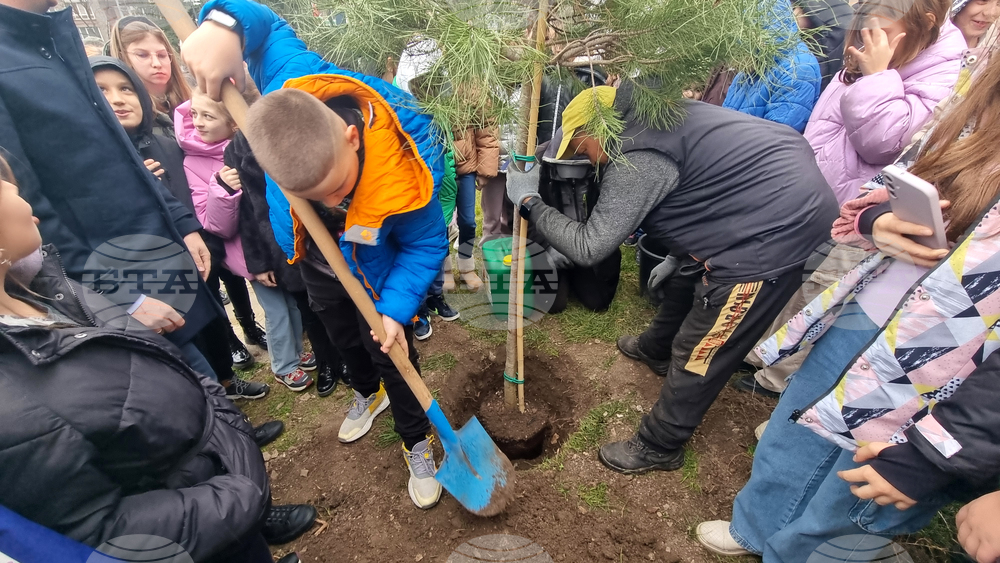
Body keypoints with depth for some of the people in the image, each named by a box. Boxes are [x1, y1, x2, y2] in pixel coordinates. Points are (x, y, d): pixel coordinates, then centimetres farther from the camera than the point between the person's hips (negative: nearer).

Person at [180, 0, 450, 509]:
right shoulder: (296, 90, -32)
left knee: (390, 352, 6)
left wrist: (395, 310, -31)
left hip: (374, 274, -4)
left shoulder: (405, 180, -42)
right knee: (343, 338, 24)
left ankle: (417, 443, 32)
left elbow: (425, 245, -23)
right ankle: (368, 393, 56)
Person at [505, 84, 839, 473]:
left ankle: (658, 448, 21)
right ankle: (656, 350, 56)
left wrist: (530, 201, -10)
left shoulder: (636, 159, -23)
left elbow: (587, 248, -22)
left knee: (698, 354, 1)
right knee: (686, 282, 29)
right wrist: (679, 256, 23)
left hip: (774, 234, -11)